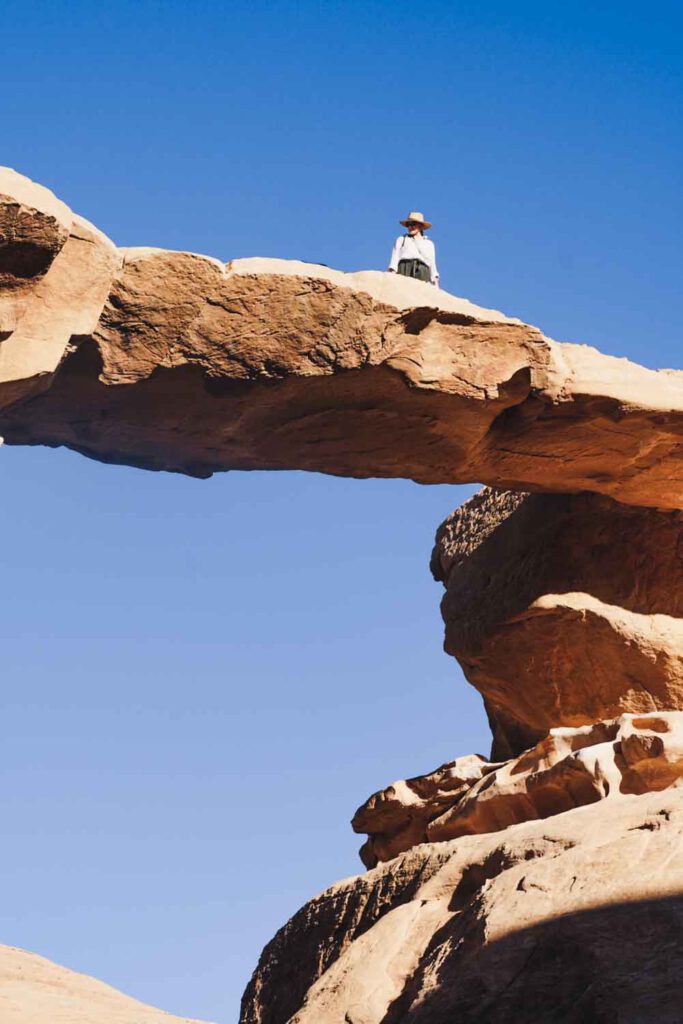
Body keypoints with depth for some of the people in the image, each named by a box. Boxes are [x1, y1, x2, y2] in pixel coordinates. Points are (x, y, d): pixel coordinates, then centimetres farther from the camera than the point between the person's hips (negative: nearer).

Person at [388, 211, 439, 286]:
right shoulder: (401, 240, 24)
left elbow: (432, 265, 22)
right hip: (404, 270, -1)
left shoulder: (429, 244, 28)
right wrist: (392, 273, -7)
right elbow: (395, 258, 12)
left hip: (423, 274, 1)